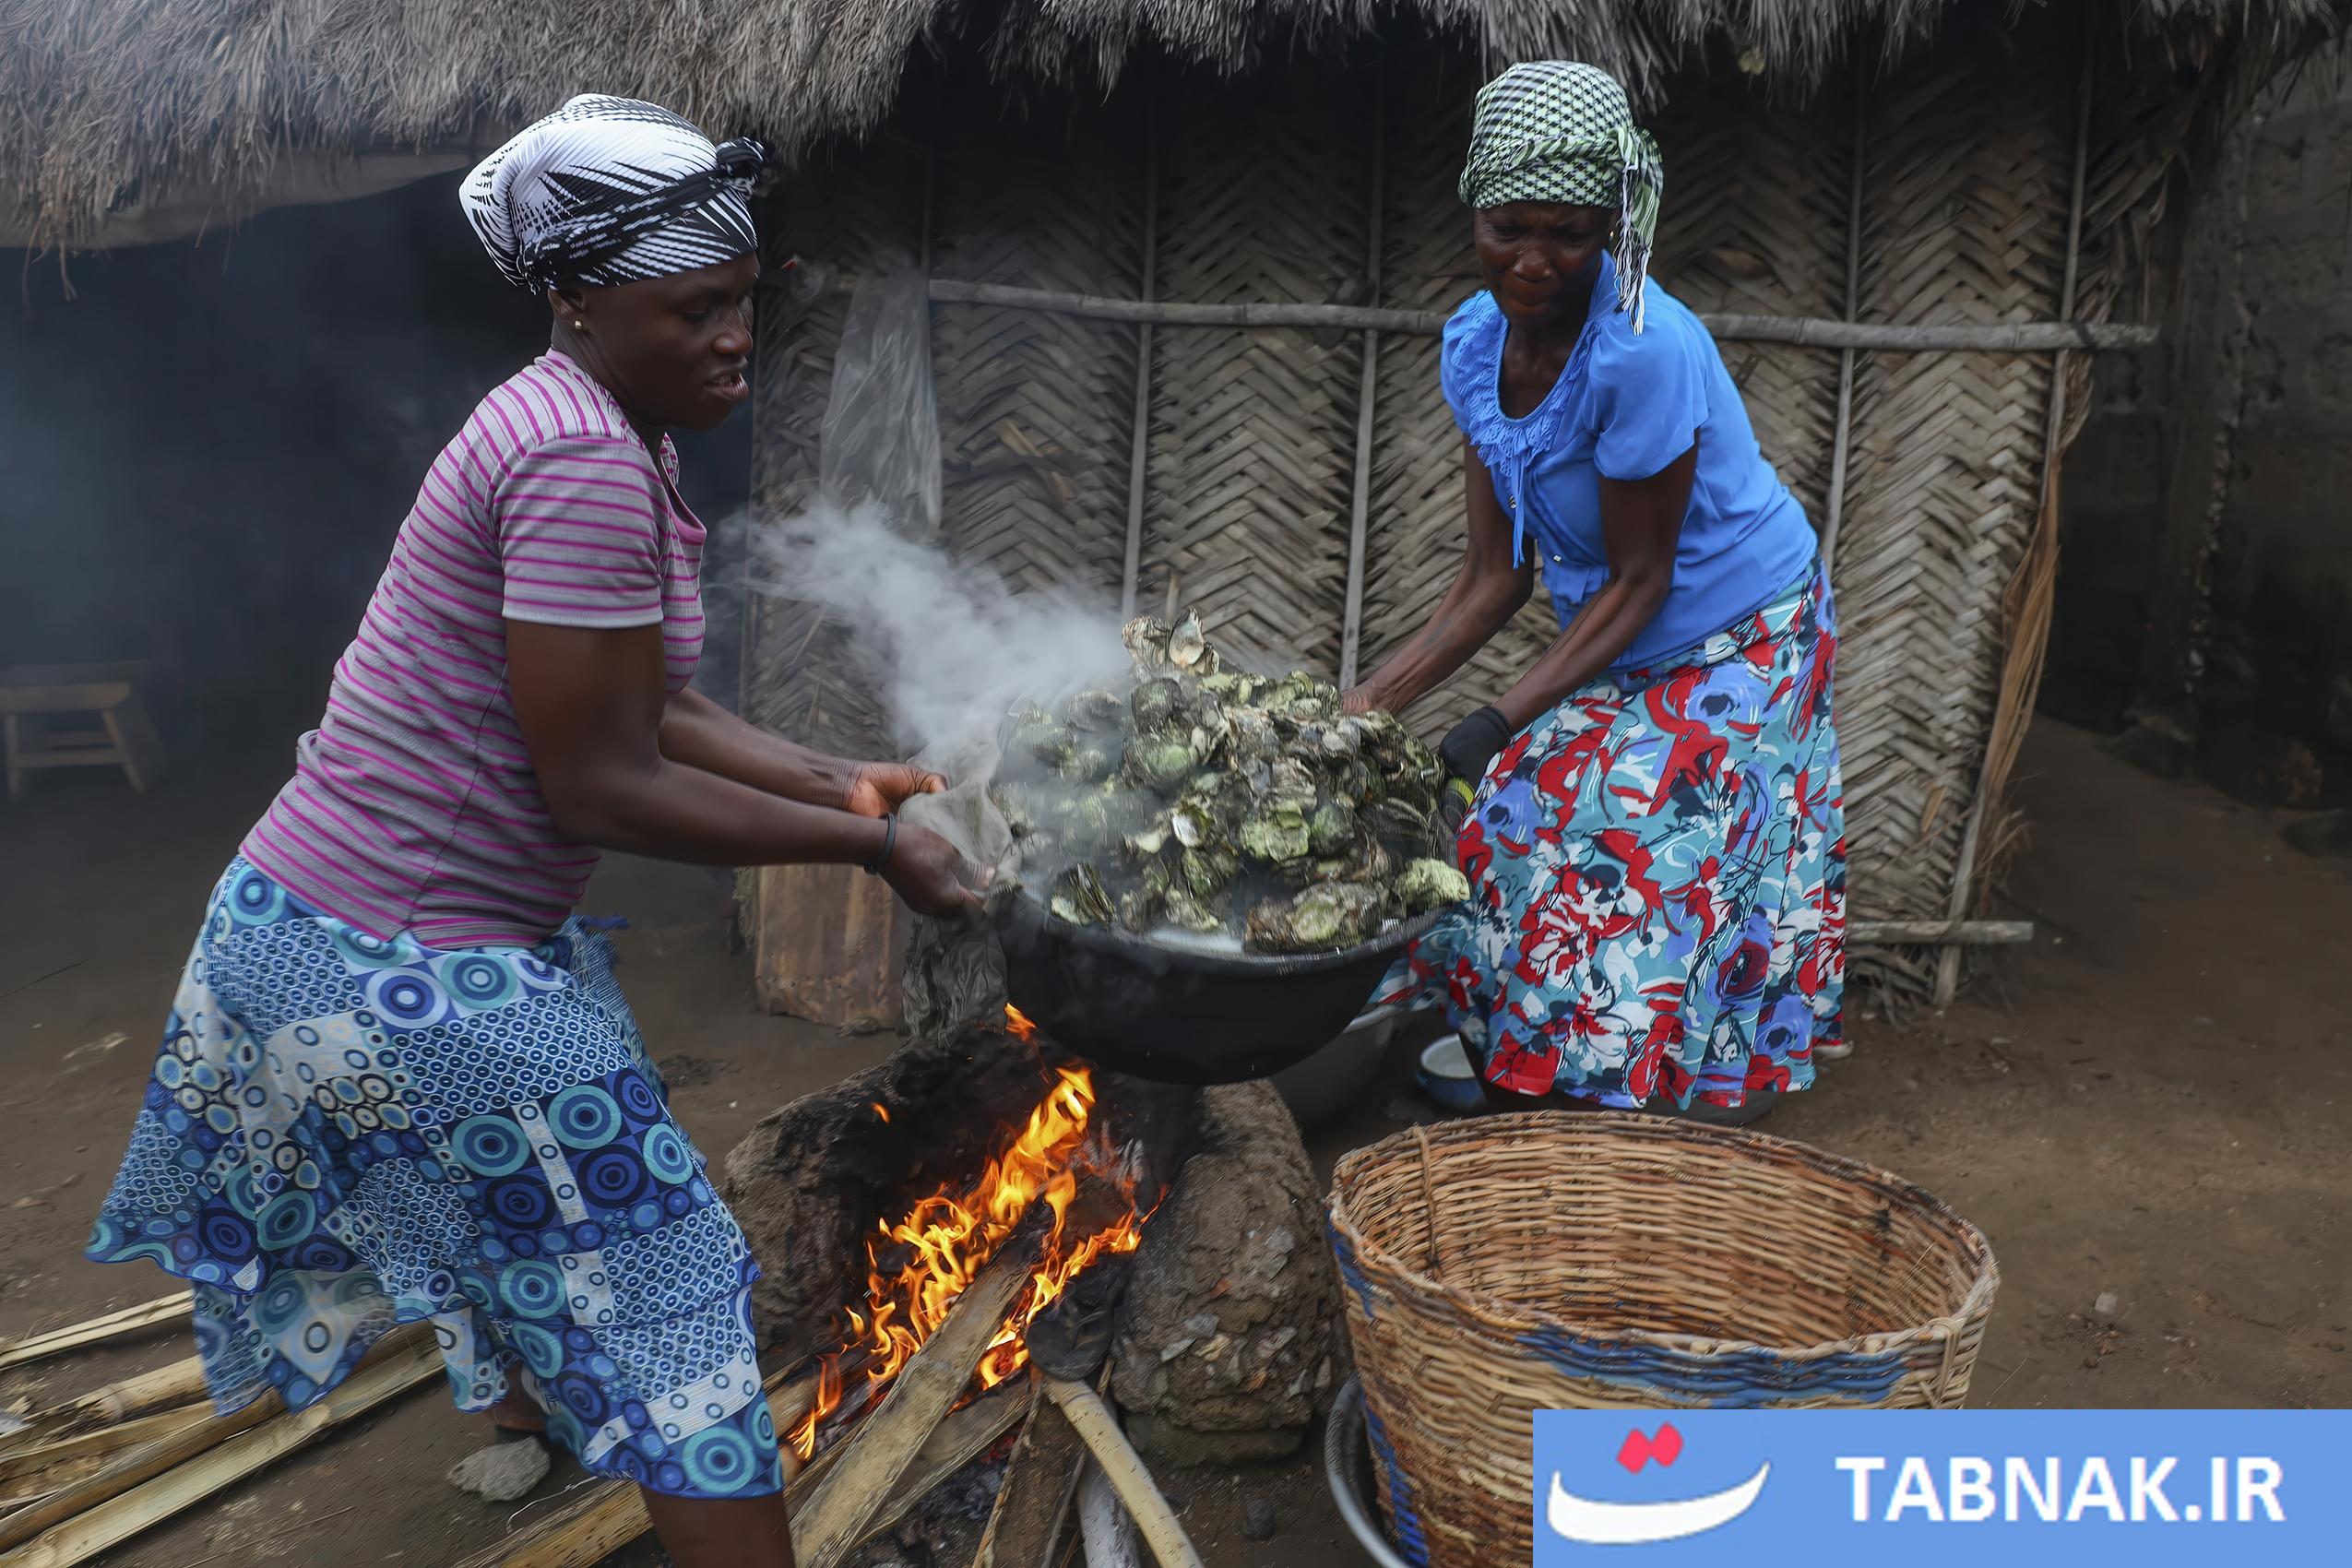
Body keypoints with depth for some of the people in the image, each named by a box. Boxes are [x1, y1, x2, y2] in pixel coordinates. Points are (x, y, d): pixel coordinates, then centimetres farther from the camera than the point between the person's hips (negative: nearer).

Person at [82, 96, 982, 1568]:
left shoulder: (607, 436, 7)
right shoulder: (586, 461, -26)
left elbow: (660, 701, 9)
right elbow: (606, 786, -25)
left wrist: (842, 779, 1)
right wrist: (868, 847, -17)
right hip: (404, 972, -11)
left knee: (528, 1206, 35)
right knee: (662, 1301, 1)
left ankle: (521, 1412, 62)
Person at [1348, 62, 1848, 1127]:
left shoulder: (1643, 353, -30)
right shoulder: (1475, 343, -8)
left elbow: (1640, 579, -22)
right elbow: (1496, 574, -4)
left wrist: (1501, 722, -25)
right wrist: (1374, 699, -12)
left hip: (1739, 644, -7)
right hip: (1620, 649, 7)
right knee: (1511, 828, 2)